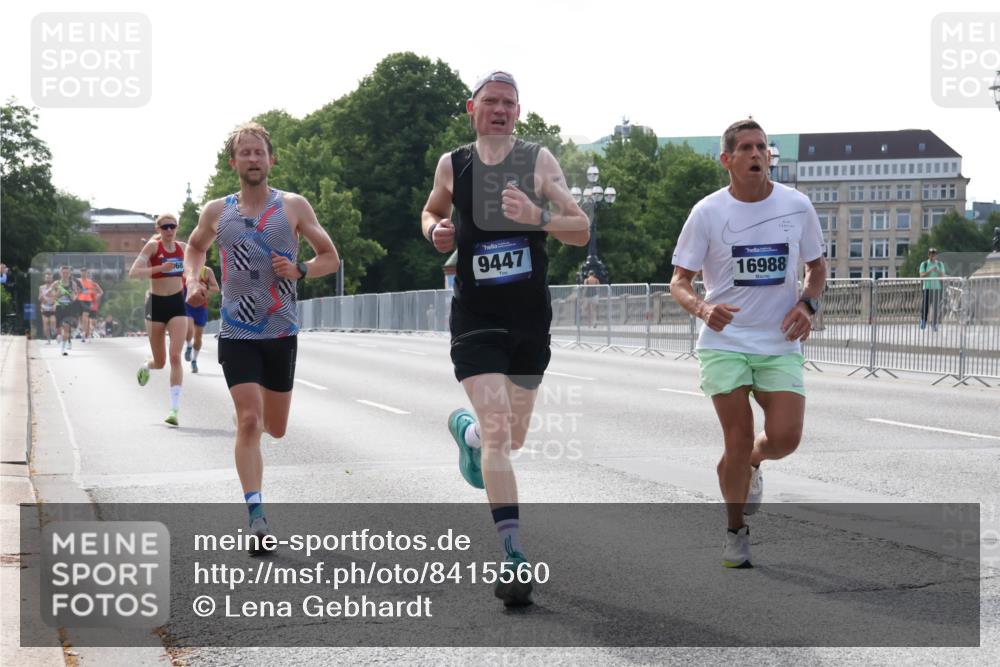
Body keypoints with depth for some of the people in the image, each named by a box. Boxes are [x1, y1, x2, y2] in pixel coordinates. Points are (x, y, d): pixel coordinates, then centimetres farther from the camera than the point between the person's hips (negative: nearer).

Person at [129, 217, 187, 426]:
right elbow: (133, 273, -18)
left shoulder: (182, 247, 5)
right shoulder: (153, 246, -7)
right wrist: (160, 268, -28)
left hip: (177, 304, 2)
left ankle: (175, 409, -15)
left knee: (175, 356, -13)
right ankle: (146, 366, 48)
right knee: (160, 362, 8)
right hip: (157, 304, -2)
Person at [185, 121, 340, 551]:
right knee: (249, 422, -14)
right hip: (236, 334, -1)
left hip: (281, 332, 1)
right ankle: (256, 514, -12)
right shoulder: (216, 212, 4)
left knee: (275, 429, 11)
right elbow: (195, 248, 24)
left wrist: (298, 270, -13)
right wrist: (193, 280, 4)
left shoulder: (293, 206, 0)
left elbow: (330, 258, 6)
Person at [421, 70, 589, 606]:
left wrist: (537, 217, -27)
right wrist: (436, 231, -1)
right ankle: (513, 557, -15)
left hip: (530, 319, 2)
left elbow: (581, 231, -8)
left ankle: (466, 429, 51)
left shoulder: (538, 161, -3)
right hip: (476, 317, -1)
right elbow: (432, 210, 23)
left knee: (513, 438, 14)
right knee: (498, 434, -16)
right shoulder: (452, 165, 2)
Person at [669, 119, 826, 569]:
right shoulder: (708, 212, -6)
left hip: (780, 343, 2)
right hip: (725, 342, -2)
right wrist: (703, 308, -23)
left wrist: (808, 304, -5)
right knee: (738, 440, -4)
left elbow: (817, 266, 14)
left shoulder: (797, 206, 0)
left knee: (784, 437, -10)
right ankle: (736, 531, 18)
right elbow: (679, 281, -2)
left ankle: (748, 465, 27)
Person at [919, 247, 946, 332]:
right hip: (927, 288, -2)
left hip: (937, 288, 2)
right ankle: (923, 321, 11)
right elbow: (922, 276, -4)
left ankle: (934, 324, 9)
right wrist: (930, 271, -18)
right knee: (925, 306, -8)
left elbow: (943, 276, 4)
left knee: (936, 307, -1)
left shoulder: (940, 264, 11)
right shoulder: (924, 264, 5)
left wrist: (937, 272, -16)